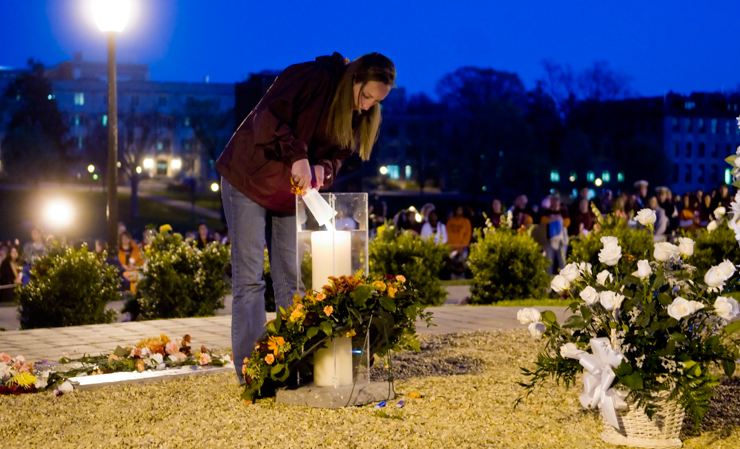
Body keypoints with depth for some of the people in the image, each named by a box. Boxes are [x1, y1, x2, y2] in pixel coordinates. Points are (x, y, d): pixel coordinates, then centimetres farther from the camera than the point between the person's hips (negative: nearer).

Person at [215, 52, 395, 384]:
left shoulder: (359, 115, 1)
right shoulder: (314, 77, -22)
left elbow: (337, 154, 1)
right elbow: (267, 116, -29)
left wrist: (323, 169, -21)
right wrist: (296, 156, -39)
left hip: (291, 194, 7)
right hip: (249, 180, -7)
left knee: (292, 280, 6)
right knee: (248, 278, -6)